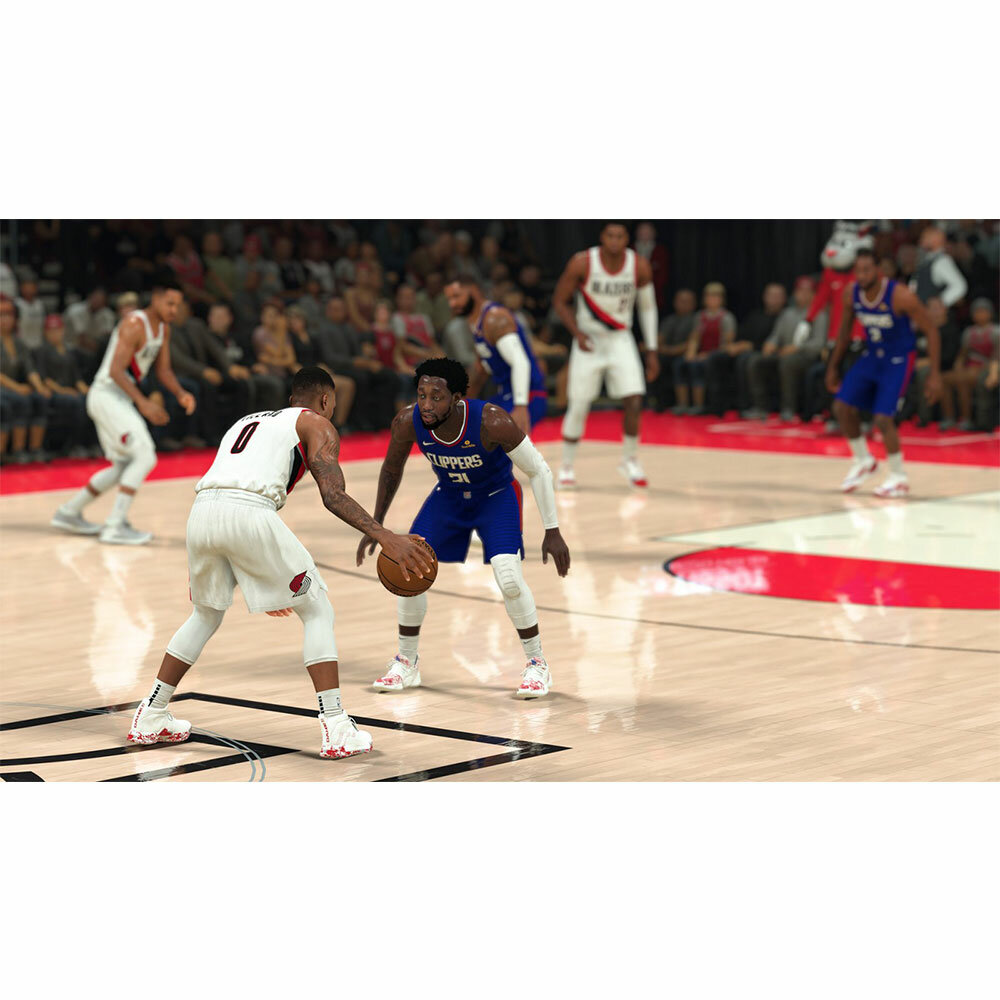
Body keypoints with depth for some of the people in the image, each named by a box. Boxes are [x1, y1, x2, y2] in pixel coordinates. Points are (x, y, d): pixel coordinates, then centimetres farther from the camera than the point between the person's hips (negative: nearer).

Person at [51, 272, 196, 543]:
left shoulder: (163, 328, 10)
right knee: (145, 457, -18)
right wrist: (143, 403, -33)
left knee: (124, 467, 17)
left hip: (118, 398, 10)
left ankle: (69, 513, 28)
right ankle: (115, 527, -18)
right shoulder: (135, 324, -19)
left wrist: (181, 394, -3)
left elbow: (163, 370, 16)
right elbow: (116, 370, -25)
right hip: (107, 395, -10)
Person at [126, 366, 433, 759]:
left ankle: (151, 717, 31)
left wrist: (263, 583, 47)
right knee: (317, 611, 9)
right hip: (250, 513, -6)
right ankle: (336, 730, 1)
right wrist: (384, 536, -9)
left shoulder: (247, 421, 37)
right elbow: (333, 494, -2)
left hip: (202, 511, 6)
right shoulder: (315, 424, 17)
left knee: (206, 613, 30)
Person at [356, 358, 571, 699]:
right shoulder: (408, 422, -26)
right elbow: (392, 470, -3)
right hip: (448, 495, 4)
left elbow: (538, 470, -23)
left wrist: (552, 531, -21)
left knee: (509, 578, -21)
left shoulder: (491, 422, -37)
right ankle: (406, 662, 16)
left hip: (497, 495, -4)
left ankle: (537, 665, -1)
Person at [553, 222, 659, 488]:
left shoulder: (639, 266, -10)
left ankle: (630, 461, 10)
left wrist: (652, 351, 3)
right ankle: (566, 467, 16)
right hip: (588, 341, -2)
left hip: (620, 339, 2)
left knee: (634, 402, -10)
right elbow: (560, 300, -5)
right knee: (579, 406, -1)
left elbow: (647, 307, 4)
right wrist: (577, 333, -19)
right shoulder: (582, 263, -17)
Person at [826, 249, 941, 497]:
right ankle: (863, 461, 19)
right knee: (842, 406, -3)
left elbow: (931, 330, -17)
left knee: (882, 418, -16)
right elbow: (845, 330, 9)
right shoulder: (851, 293, -9)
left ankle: (899, 478, 2)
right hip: (871, 354, 6)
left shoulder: (900, 296, -26)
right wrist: (833, 367, 12)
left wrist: (935, 373, -19)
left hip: (898, 359, -6)